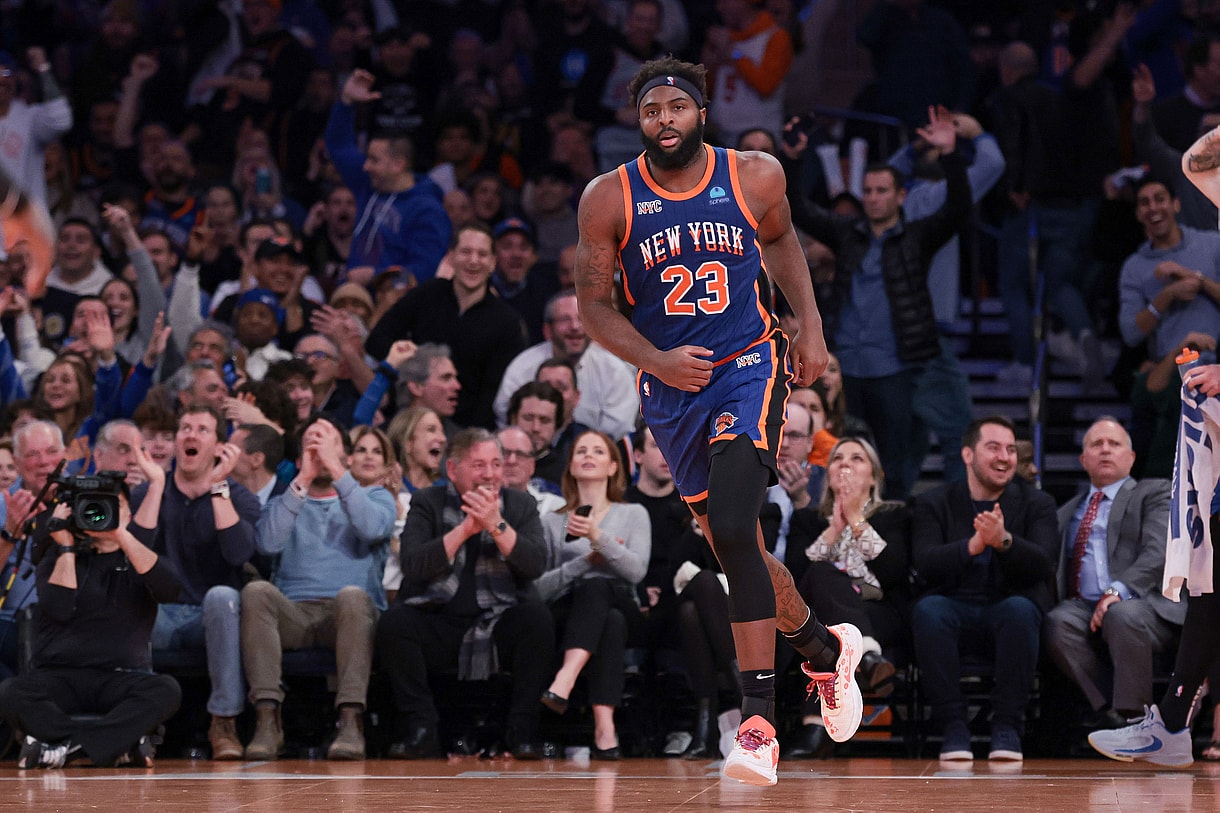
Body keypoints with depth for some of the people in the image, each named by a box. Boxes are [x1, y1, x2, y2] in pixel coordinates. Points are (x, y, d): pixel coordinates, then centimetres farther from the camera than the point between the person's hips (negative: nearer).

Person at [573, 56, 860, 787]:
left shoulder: (755, 177, -5)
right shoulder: (609, 199, -8)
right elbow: (593, 303, -2)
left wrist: (811, 328, 11)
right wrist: (655, 361, -17)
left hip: (749, 364, -3)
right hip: (672, 386, 3)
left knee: (733, 532, -21)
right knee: (733, 545, 12)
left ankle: (760, 721, -22)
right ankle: (825, 648, 40)